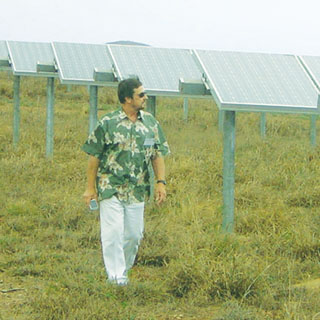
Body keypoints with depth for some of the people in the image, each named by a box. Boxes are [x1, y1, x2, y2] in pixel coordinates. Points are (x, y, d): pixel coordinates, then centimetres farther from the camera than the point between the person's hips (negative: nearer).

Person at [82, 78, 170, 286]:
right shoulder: (108, 124, -7)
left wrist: (161, 182, 0)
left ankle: (124, 267, 27)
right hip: (111, 188, -4)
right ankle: (115, 274, 2)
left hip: (138, 189, 4)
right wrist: (90, 187, -3)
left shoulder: (150, 123, 6)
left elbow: (158, 154, 10)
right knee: (113, 232, -6)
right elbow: (94, 156, -3)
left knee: (134, 233, 8)